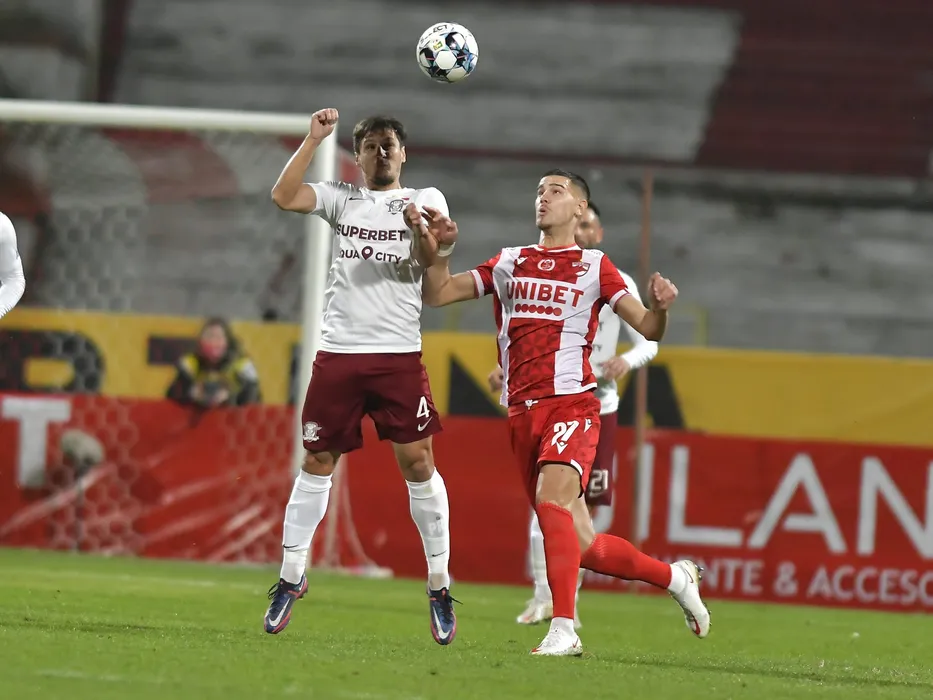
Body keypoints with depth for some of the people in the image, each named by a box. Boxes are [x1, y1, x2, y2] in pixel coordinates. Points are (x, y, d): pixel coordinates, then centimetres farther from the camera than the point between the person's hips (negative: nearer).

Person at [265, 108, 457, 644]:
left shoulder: (424, 199, 9)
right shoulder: (343, 200, 14)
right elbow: (284, 197, -2)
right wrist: (314, 140, -8)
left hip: (400, 354, -2)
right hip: (339, 353, 2)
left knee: (418, 461, -8)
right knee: (318, 462, 3)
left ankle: (440, 586, 0)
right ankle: (292, 577, 13)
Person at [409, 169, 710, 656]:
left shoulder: (594, 267, 7)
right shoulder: (509, 263, 18)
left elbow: (648, 329, 2)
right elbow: (436, 295, 16)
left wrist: (660, 308, -21)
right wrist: (434, 251, -2)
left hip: (571, 405, -5)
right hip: (522, 414, 5)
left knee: (552, 499, -30)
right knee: (581, 546, 3)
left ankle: (563, 629, -31)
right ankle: (675, 577, 24)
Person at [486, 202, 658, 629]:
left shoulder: (619, 285, 3)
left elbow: (648, 342, 5)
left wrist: (627, 361, -16)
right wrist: (504, 371, -8)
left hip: (599, 407, 1)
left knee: (586, 509, 4)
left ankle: (569, 598, 16)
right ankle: (542, 594, -16)